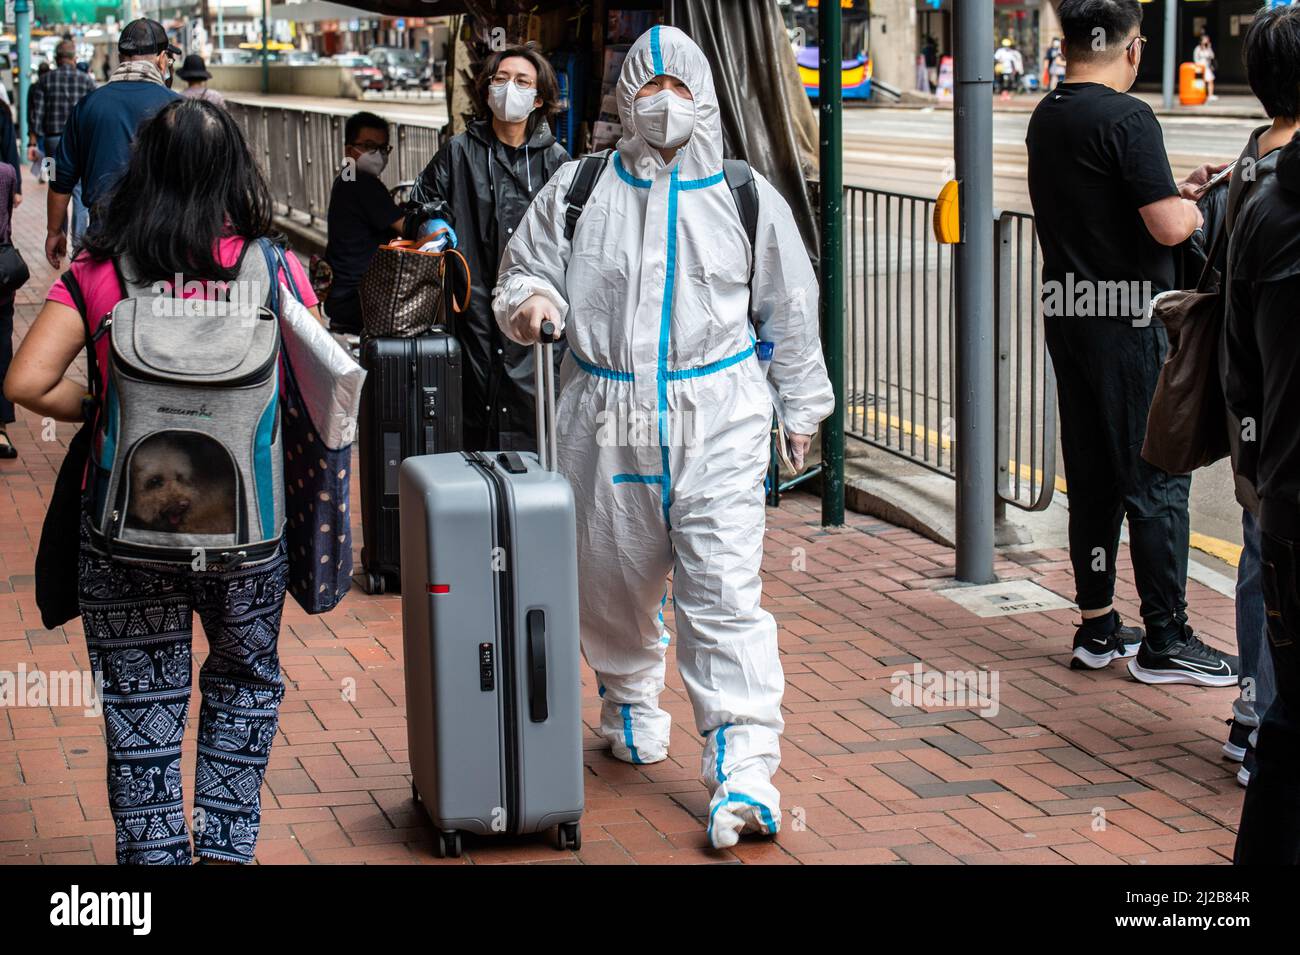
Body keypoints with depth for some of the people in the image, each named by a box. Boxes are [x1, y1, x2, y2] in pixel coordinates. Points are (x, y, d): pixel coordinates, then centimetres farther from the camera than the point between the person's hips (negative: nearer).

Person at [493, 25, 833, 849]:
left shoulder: (749, 200, 8)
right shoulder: (577, 191, 7)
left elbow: (790, 312, 16)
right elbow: (527, 272, 14)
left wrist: (801, 410, 19)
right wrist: (529, 302, -11)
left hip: (719, 421, -2)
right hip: (607, 420, 2)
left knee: (726, 593, -10)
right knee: (614, 581, 14)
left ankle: (744, 770, -12)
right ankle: (631, 703, 43)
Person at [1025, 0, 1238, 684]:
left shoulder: (1046, 117, 10)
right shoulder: (1126, 118, -16)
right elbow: (1168, 227, -22)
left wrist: (1178, 187, 21)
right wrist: (1197, 202, -1)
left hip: (1066, 314, 8)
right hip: (1129, 322, -8)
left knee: (1092, 475, 13)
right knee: (1157, 477, -1)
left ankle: (1097, 627, 20)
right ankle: (1165, 640, 2)